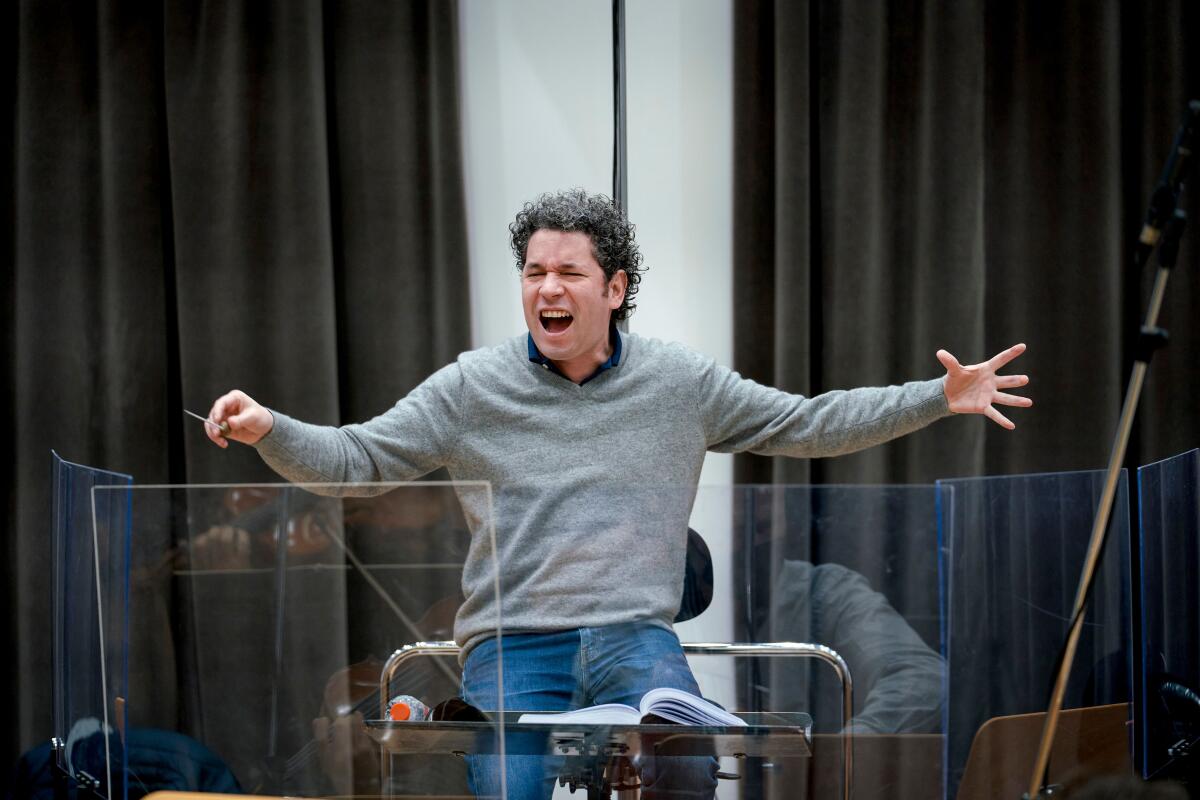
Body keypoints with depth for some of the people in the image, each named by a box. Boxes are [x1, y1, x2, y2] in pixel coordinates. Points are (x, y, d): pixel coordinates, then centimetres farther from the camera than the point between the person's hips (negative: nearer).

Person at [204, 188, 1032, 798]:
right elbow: (356, 458, -1)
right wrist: (268, 429, -20)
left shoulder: (682, 382, 8)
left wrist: (940, 399, 5)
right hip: (513, 644, 0)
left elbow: (808, 424, 12)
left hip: (635, 636, 0)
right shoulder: (473, 387, 4)